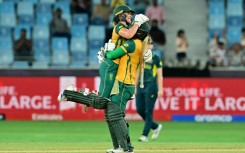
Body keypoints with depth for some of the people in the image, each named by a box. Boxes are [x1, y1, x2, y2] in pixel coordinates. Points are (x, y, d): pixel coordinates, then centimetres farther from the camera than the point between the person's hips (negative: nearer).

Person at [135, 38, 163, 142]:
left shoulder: (155, 58, -2)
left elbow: (159, 75, -3)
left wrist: (160, 89, -10)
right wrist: (135, 87, 14)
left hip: (151, 86, -6)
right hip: (141, 86, 6)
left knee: (148, 111, -7)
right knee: (140, 110, 3)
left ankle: (145, 135, -5)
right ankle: (156, 126, 23)